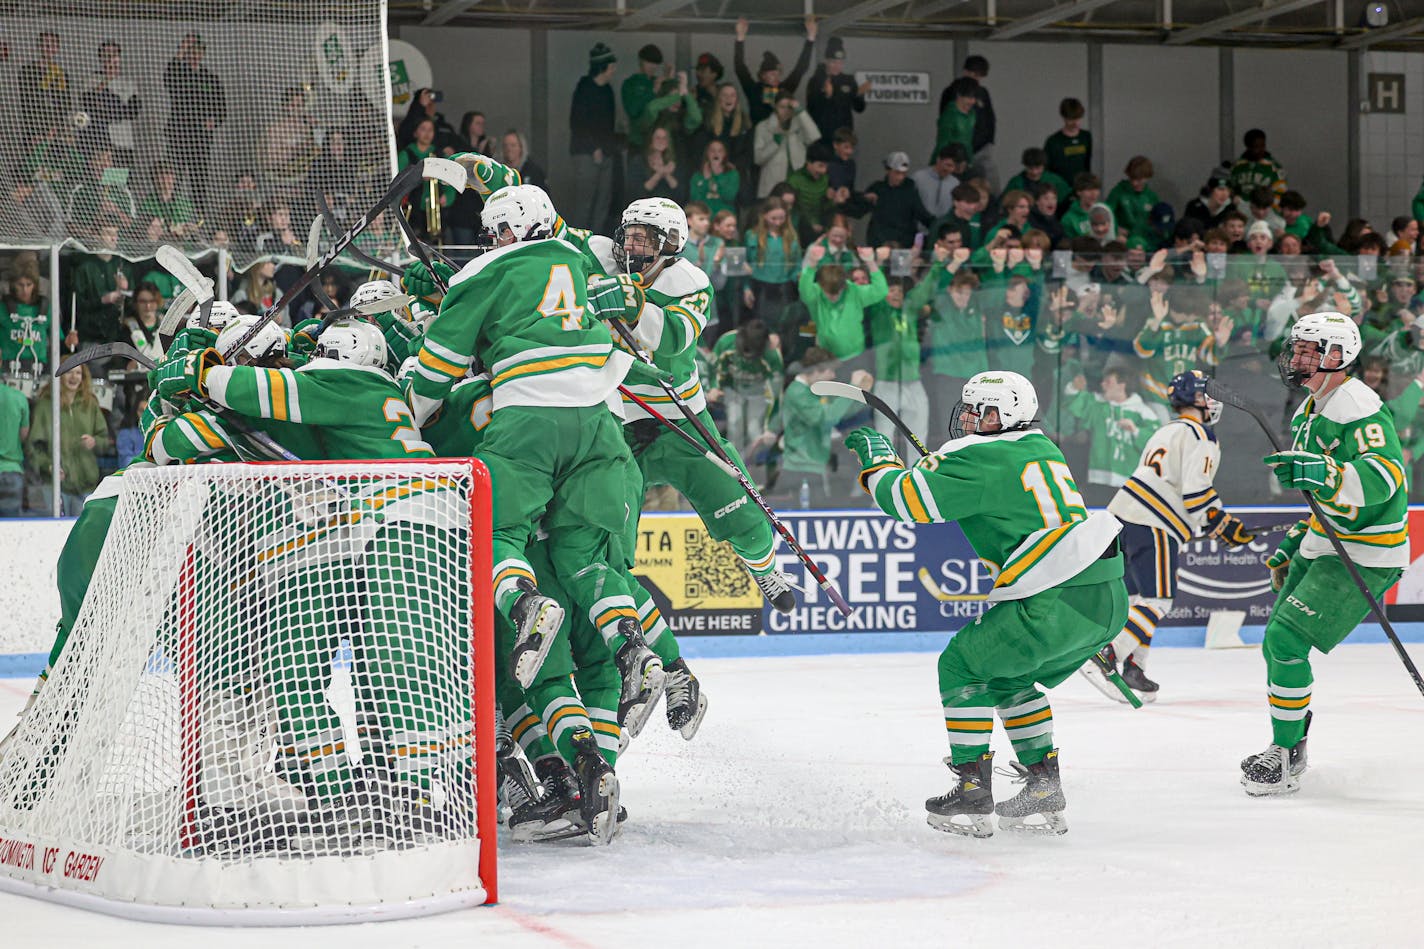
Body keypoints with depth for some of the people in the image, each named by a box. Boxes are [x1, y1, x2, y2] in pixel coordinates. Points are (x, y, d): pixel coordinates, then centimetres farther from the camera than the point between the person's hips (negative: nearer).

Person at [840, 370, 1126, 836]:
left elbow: (906, 498, -7)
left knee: (963, 667, 8)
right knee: (1008, 678, 25)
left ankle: (972, 798, 7)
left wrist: (877, 458, 11)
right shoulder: (1043, 448, 19)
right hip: (1108, 600, 9)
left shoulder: (981, 461, -8)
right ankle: (1044, 797, 24)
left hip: (1057, 603, -9)